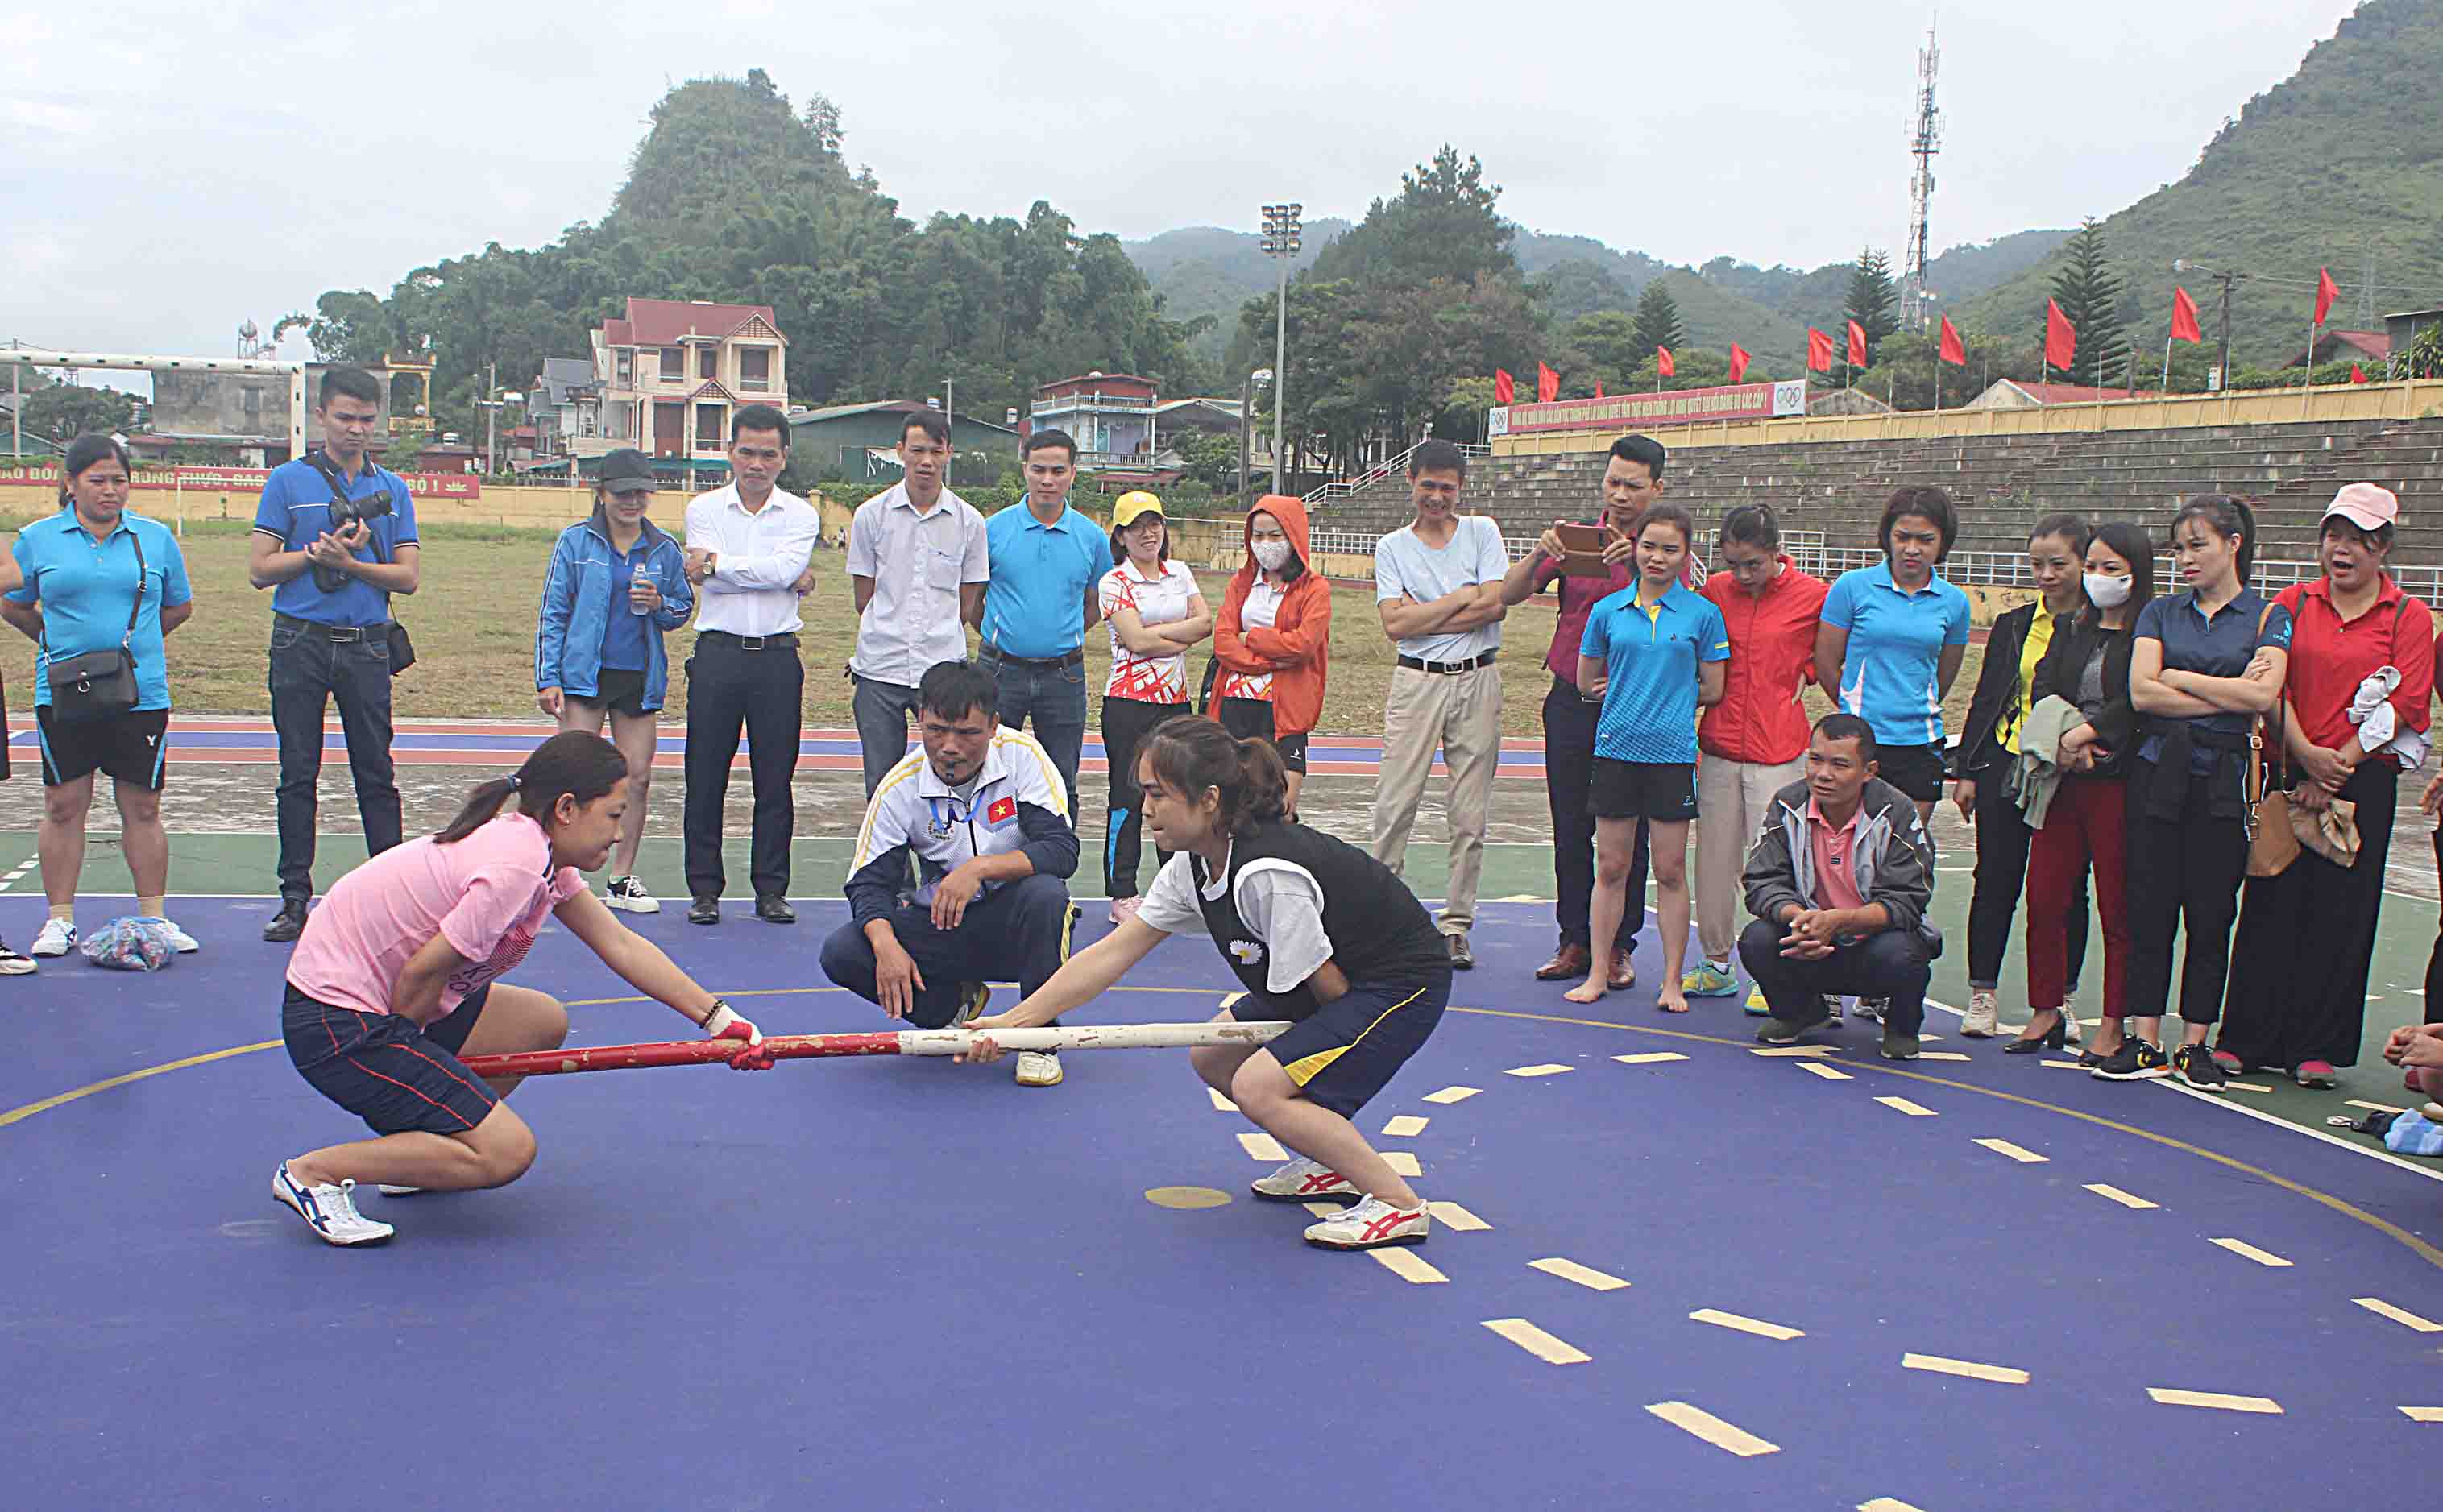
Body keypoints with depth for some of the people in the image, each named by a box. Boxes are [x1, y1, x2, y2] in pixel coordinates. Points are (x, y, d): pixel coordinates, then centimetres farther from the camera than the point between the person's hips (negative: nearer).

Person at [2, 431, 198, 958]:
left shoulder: (156, 538, 6)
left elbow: (180, 605, 18)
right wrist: (61, 642, 14)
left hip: (141, 694, 0)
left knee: (142, 808, 5)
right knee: (63, 806, 4)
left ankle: (154, 917, 13)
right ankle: (60, 920, 13)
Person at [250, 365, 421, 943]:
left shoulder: (392, 489, 9)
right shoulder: (288, 481, 3)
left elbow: (409, 576, 2)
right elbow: (260, 569, -1)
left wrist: (349, 562, -12)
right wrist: (318, 553, -13)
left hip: (366, 645, 1)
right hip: (300, 642, -1)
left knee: (377, 774, 3)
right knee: (298, 774, 3)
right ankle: (296, 896, 9)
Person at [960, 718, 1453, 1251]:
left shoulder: (1268, 876, -32)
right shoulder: (1192, 866, -4)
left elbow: (1327, 985, -22)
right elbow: (1112, 953, -1)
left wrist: (1320, 1036, 0)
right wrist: (1013, 1021, -6)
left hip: (1404, 983, -10)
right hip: (1345, 983, 10)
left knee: (1258, 1087, -20)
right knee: (1211, 1057, 11)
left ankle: (1399, 1205, -12)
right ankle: (1331, 1165, 22)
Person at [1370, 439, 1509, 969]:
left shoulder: (1482, 532, 7)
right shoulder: (1391, 547, 6)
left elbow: (1497, 605, -6)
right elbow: (1395, 623, -7)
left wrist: (1423, 618, -7)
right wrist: (1463, 596, -6)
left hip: (1477, 683, 1)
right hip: (1416, 683, 0)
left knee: (1469, 815, 2)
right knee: (1395, 806, -4)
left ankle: (1456, 926, 9)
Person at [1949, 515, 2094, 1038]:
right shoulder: (2013, 625, 10)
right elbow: (1985, 700, 11)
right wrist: (1968, 771, 6)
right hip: (2006, 769, 2)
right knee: (1995, 883, 3)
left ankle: (2059, 999, 18)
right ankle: (1983, 996, 11)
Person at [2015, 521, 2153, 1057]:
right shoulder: (2070, 629, 17)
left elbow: (2138, 701, -13)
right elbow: (2043, 688, 6)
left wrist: (2086, 732, -17)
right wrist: (2063, 739, -10)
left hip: (2118, 782, -6)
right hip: (2062, 780, 6)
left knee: (2118, 908, 0)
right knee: (2044, 897, 5)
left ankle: (2113, 1024, 8)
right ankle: (2046, 1012, 17)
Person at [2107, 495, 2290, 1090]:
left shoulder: (2268, 616, 4)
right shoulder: (2161, 613, 10)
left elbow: (2263, 695, -12)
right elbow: (2142, 692, -4)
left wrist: (2181, 677, -5)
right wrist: (2228, 694, -7)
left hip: (2223, 777, -1)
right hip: (2158, 771, 2)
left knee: (2211, 916, 3)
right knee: (2149, 909, 0)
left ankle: (2195, 1043, 12)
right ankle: (2145, 1042, 7)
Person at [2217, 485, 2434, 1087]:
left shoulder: (2409, 618, 3)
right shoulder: (2293, 604, 8)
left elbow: (2402, 705, -4)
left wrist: (2338, 766, -12)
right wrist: (2306, 755, -13)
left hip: (2362, 780, -1)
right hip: (2286, 772, 1)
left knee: (2341, 912, 2)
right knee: (2271, 904, 1)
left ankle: (2318, 1048, 11)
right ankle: (2244, 1039, 8)